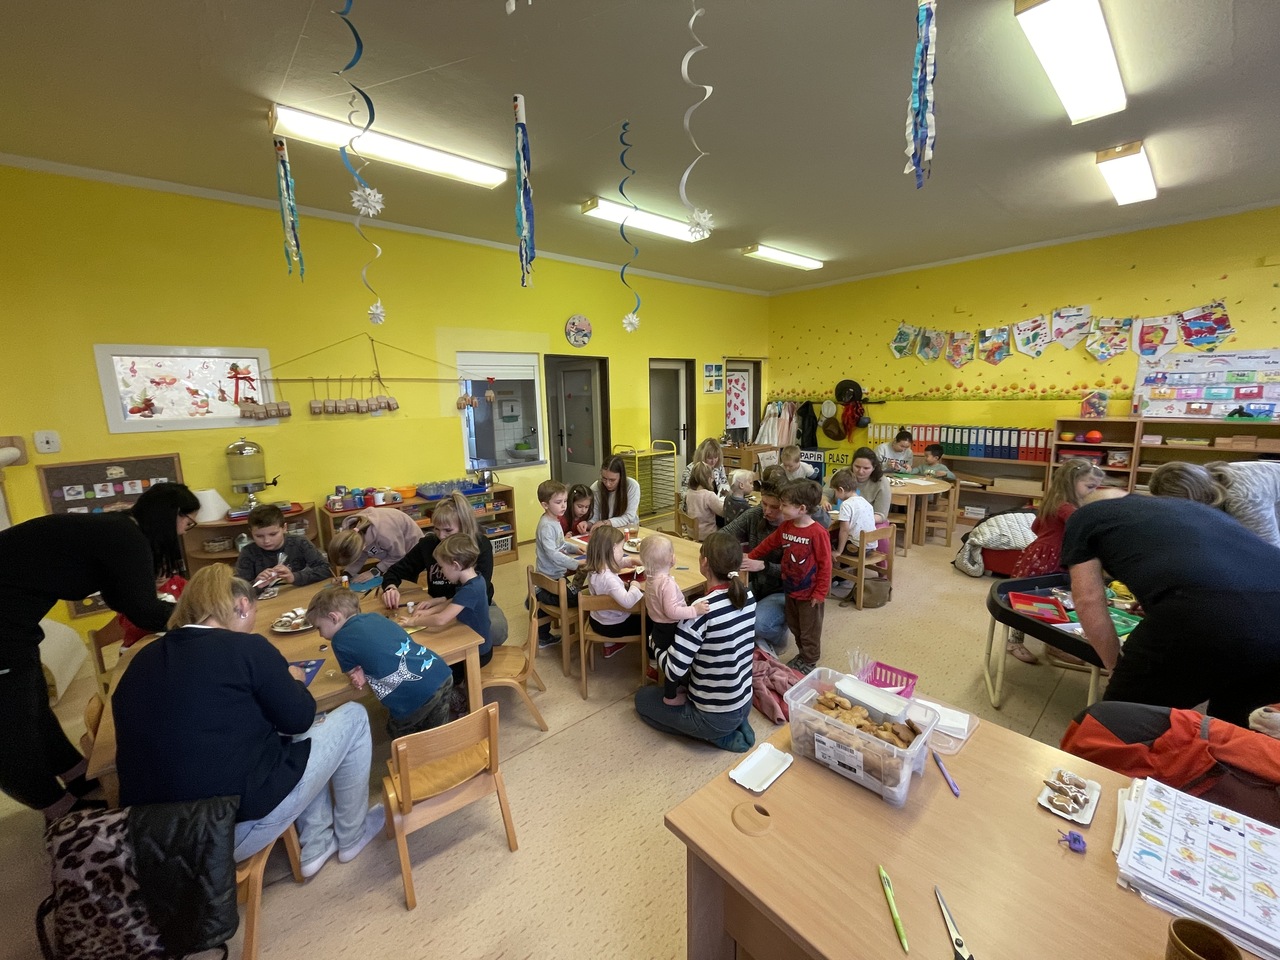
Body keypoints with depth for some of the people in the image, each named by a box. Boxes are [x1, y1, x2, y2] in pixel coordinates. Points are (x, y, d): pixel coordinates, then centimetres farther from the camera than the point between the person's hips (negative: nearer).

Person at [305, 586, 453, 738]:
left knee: (398, 734, 25)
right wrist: (364, 672, 12)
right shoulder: (375, 616, 19)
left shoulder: (340, 640, 2)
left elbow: (353, 672, 15)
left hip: (415, 696, -6)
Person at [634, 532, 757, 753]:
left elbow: (674, 670, -26)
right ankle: (737, 724, 15)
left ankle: (714, 736, 5)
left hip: (714, 718, -7)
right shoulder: (748, 597, -7)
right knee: (690, 673, 33)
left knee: (643, 696, 16)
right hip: (744, 705, 7)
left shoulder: (702, 610, -30)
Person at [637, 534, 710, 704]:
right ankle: (670, 696, 27)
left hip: (658, 626, 9)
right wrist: (694, 610, -40)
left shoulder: (651, 576, -3)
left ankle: (670, 685, 46)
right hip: (668, 629, -9)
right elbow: (672, 611, -36)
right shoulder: (667, 582, -31)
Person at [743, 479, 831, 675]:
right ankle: (802, 654, 42)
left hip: (809, 592, -7)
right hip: (791, 588, 7)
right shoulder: (785, 527, -2)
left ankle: (809, 661, 31)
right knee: (794, 626, 22)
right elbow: (768, 544, 12)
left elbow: (825, 565, -19)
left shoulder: (817, 533, -24)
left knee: (809, 630, 12)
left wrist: (820, 593, -17)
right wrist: (749, 558, 12)